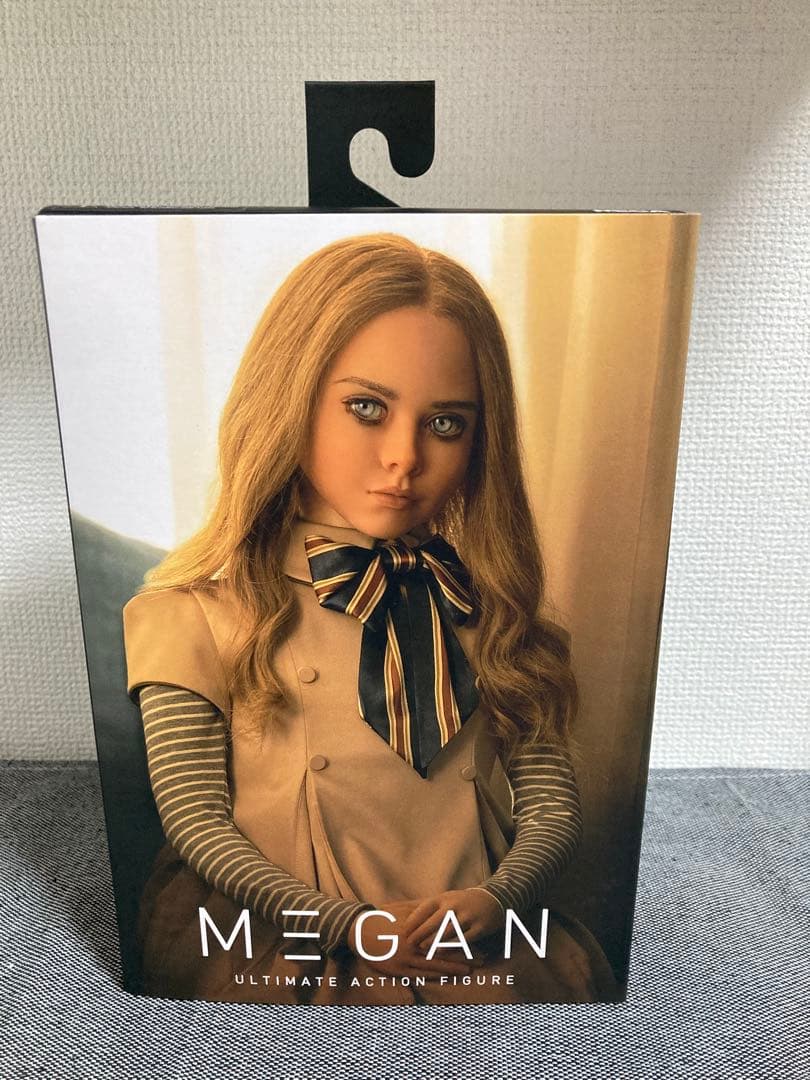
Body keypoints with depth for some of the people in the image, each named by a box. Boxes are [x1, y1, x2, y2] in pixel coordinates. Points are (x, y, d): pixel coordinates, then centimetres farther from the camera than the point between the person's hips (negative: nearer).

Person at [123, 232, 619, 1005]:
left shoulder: (485, 603, 8)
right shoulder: (201, 610, -1)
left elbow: (553, 804, 6)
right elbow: (195, 819, -3)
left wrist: (494, 899, -14)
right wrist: (347, 925, -15)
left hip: (473, 935, 3)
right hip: (275, 932, -2)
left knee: (571, 967, -25)